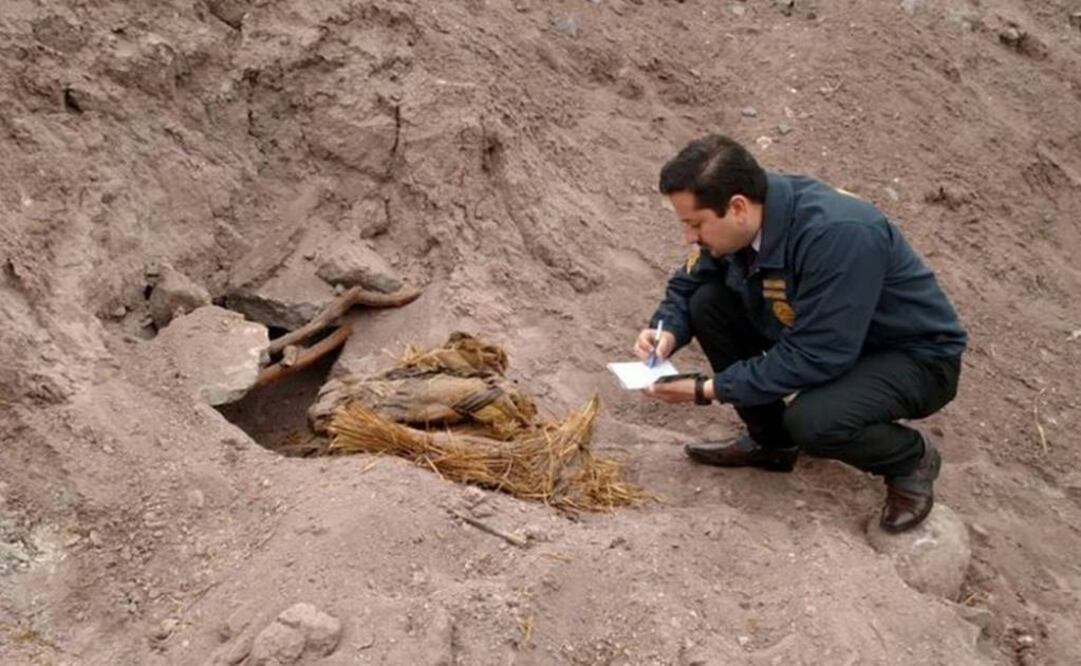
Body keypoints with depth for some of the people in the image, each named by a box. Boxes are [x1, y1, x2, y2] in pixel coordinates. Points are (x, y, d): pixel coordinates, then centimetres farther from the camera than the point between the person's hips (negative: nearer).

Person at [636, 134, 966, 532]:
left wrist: (710, 390, -28)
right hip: (830, 334, 7)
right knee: (708, 302, -9)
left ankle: (911, 458, 0)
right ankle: (770, 441, 8)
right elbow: (688, 283, 4)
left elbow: (817, 357, -33)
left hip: (917, 356, -7)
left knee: (811, 421, -35)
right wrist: (668, 332, -18)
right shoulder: (737, 223, -13)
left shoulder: (840, 234, -35)